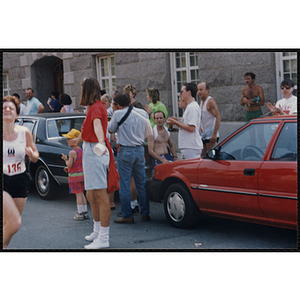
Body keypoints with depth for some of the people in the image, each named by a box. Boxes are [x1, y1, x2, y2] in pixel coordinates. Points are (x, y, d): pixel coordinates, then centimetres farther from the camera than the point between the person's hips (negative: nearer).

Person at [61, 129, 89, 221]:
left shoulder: (72, 152, -18)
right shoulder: (81, 151, 9)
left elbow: (69, 165, -20)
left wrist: (65, 159, -4)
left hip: (75, 176, -8)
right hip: (82, 174, 8)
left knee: (78, 194, -4)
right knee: (81, 193, 15)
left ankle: (80, 214, 0)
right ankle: (85, 212, 19)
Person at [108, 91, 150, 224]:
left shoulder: (118, 114, -9)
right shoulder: (142, 114, 5)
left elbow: (111, 129, 5)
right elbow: (147, 134, 11)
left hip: (126, 151, -5)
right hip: (140, 149, 5)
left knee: (124, 184, 1)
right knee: (141, 183, 12)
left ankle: (127, 215, 2)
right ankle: (145, 213, 17)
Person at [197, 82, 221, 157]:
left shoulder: (210, 101, -12)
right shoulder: (202, 102, 15)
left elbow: (218, 117, -20)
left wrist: (214, 134, -25)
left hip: (211, 135, -9)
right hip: (203, 135, 9)